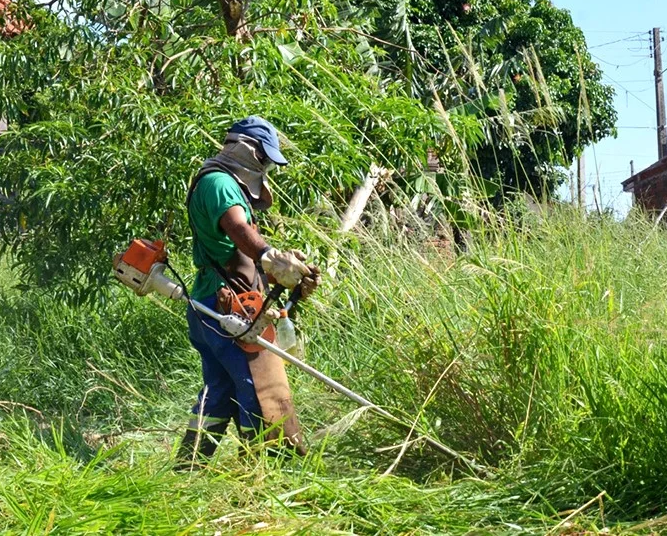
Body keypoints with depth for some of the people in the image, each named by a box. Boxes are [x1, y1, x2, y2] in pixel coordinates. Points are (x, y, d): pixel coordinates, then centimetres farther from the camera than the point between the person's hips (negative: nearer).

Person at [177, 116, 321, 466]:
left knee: (219, 393, 13)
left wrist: (288, 278, 7)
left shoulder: (230, 187, 26)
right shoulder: (218, 181, -7)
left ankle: (186, 468, 14)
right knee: (263, 389, -11)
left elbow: (246, 262, 22)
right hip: (228, 306, -11)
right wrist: (271, 257, -48)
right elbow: (238, 229, -30)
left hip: (210, 311, 11)